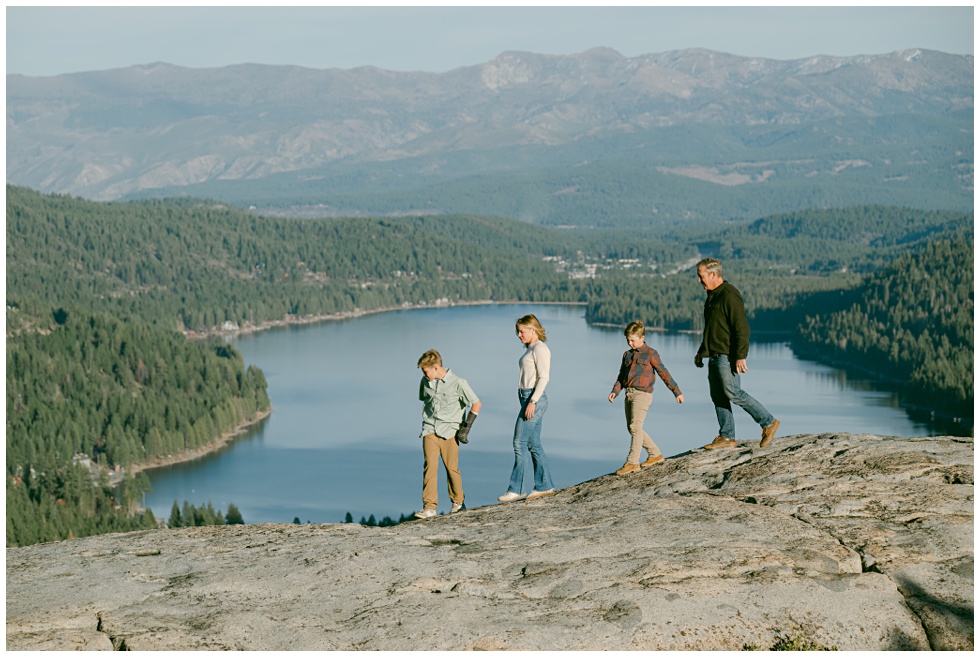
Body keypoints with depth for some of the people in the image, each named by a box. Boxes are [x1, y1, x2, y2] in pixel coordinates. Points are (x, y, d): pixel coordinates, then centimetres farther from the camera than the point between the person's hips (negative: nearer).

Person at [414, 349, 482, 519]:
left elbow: (477, 404, -4)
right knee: (430, 466, -11)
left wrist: (466, 428, -6)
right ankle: (429, 508, -16)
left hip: (449, 431, -3)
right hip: (430, 431, 3)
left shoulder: (458, 383, -9)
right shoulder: (425, 382, 5)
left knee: (452, 467, 1)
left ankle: (458, 501, 24)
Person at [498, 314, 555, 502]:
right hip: (527, 398, 10)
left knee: (520, 442, -9)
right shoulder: (530, 349, 18)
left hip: (535, 398, -10)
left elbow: (544, 377, -17)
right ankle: (544, 485, 15)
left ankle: (515, 489, -7)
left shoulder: (540, 349, -11)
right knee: (533, 444, 11)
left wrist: (532, 402, -22)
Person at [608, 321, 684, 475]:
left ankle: (632, 463, -14)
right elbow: (622, 375, 19)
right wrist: (615, 391, 3)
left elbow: (664, 373, -2)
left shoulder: (650, 354, -4)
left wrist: (677, 392, 1)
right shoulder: (627, 354, 15)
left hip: (642, 394, -8)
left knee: (635, 427, -14)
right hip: (629, 393, 8)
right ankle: (655, 454, 22)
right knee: (632, 428, 9)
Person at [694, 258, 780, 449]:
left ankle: (768, 422, 0)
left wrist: (741, 356, -24)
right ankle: (727, 437, 13)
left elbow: (741, 328, -20)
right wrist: (702, 351, 27)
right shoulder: (712, 296, 15)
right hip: (715, 356, 10)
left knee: (733, 393, -10)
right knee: (718, 396, 8)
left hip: (727, 356, -10)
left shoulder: (729, 295, -16)